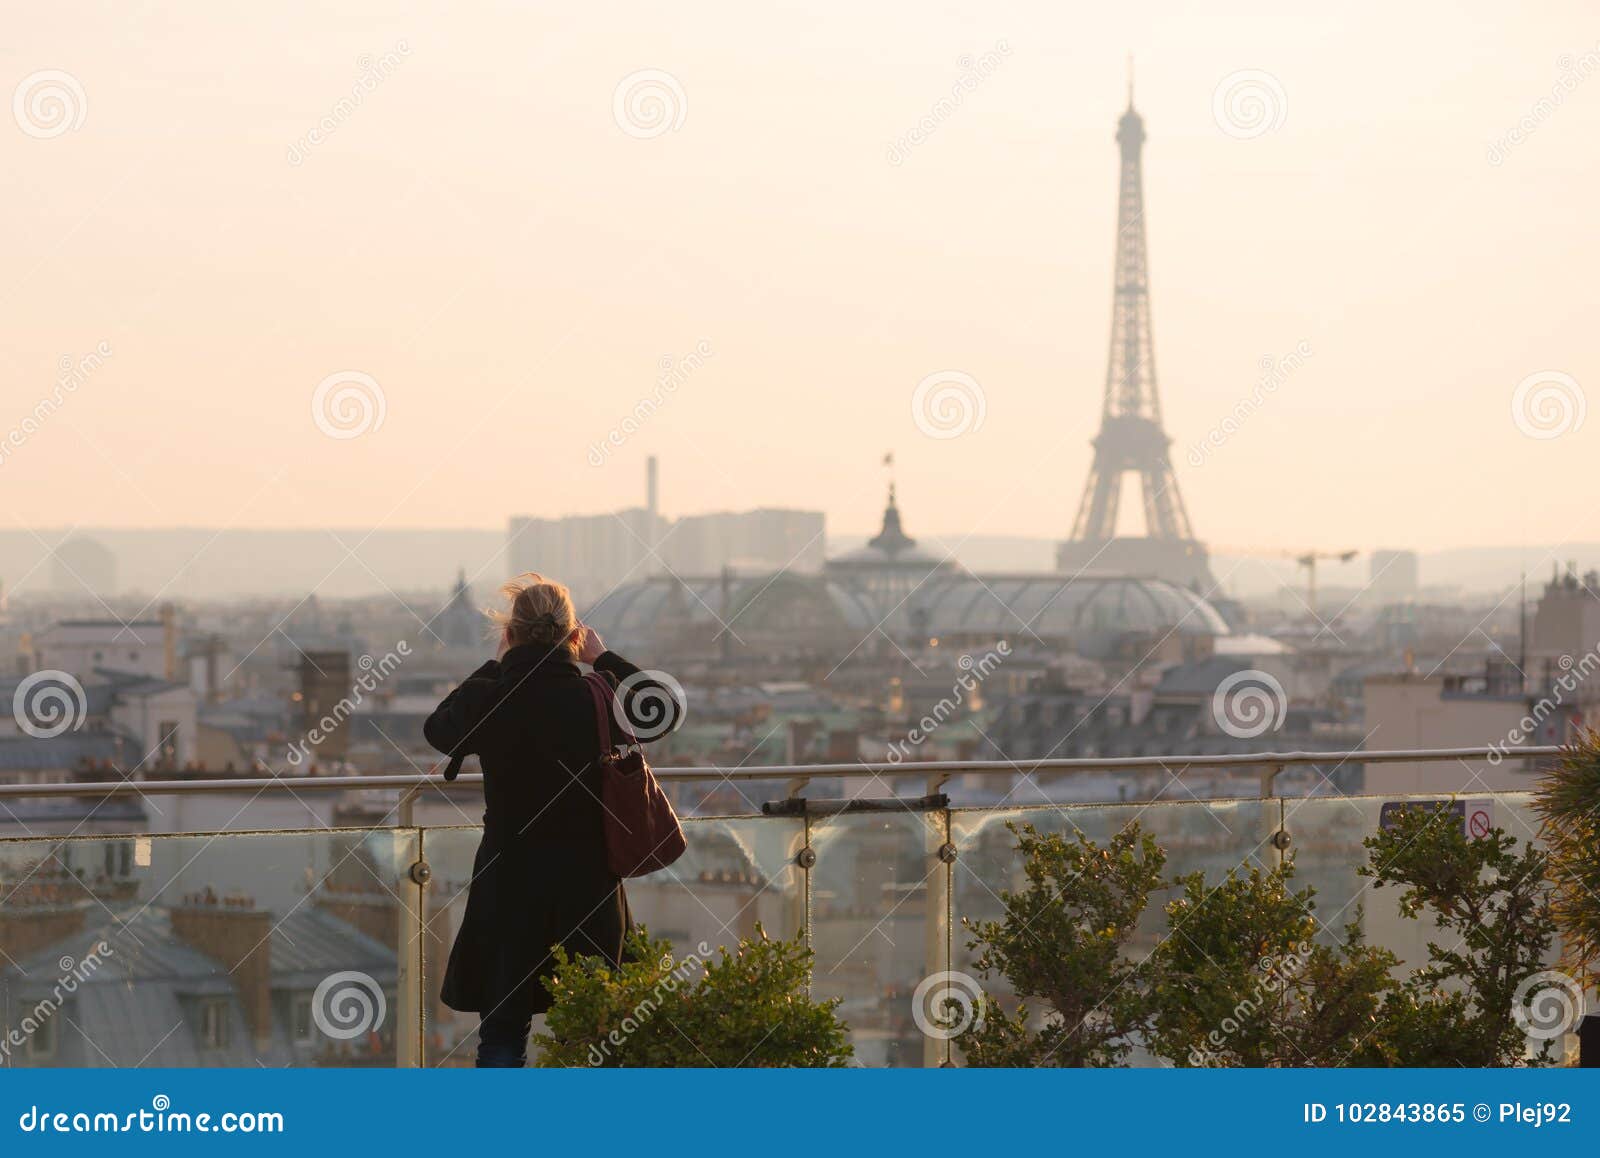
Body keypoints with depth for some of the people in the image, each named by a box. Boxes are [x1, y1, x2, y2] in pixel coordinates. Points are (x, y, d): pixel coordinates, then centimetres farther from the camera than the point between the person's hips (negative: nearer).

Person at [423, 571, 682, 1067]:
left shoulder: (489, 698, -9)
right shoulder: (599, 700, -9)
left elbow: (438, 728, 14)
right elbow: (666, 708, 10)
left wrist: (495, 665, 18)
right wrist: (605, 658, 15)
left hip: (508, 885, 0)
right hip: (587, 886, 0)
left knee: (502, 1031, 8)